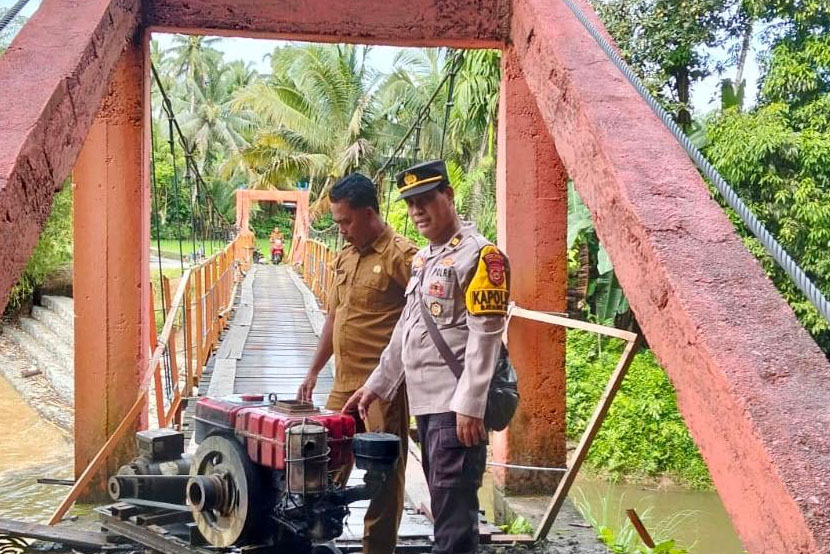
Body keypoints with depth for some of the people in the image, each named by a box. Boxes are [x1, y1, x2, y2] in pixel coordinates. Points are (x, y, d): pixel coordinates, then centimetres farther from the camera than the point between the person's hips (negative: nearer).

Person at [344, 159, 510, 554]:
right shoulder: (422, 258, 17)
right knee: (443, 505, 16)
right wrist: (377, 385, 23)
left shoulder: (479, 254, -10)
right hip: (425, 402, 9)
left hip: (457, 406, -9)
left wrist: (470, 406, -21)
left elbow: (484, 337, -16)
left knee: (454, 514, -8)